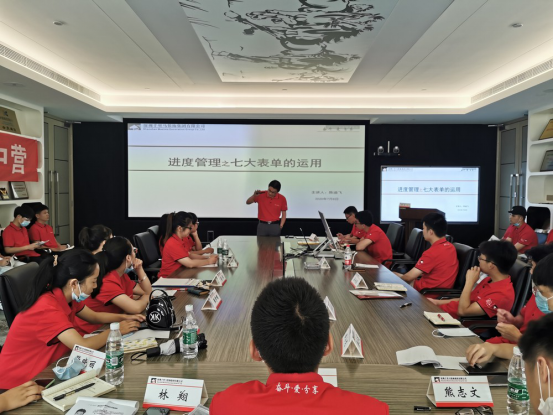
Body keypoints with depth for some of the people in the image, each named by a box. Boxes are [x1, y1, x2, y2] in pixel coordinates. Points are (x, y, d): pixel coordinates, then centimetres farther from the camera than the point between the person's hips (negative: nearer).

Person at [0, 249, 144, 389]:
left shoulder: (65, 297, -2)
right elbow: (84, 346, -33)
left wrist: (123, 317, -1)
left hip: (45, 371, 8)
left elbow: (94, 316, 14)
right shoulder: (47, 308, -29)